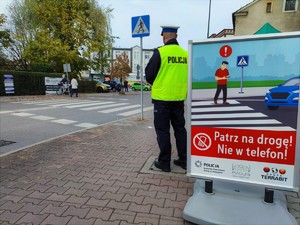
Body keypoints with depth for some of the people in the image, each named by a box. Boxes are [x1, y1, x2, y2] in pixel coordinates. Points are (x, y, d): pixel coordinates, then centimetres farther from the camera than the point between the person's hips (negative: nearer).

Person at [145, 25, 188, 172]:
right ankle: (183, 160, 22)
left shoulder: (160, 52, -10)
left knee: (163, 130, 5)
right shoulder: (185, 54, 3)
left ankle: (164, 162, 12)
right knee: (180, 128, 14)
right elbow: (187, 76, 11)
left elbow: (149, 74, -5)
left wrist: (155, 85, 14)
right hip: (179, 97, 5)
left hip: (162, 97, -4)